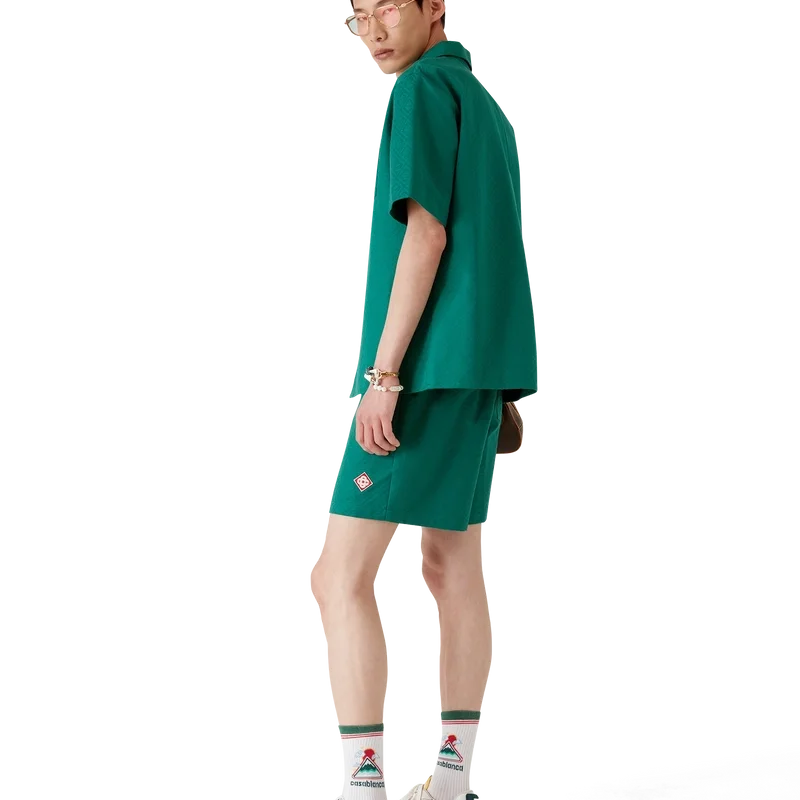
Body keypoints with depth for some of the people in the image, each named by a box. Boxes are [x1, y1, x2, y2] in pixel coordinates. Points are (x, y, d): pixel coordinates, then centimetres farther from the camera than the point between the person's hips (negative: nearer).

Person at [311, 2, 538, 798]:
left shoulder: (423, 89, -7)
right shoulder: (490, 109, 20)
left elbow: (427, 233, -16)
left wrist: (382, 373, -19)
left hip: (426, 366, -10)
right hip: (477, 373, 10)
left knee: (341, 574, -9)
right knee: (451, 566, 13)